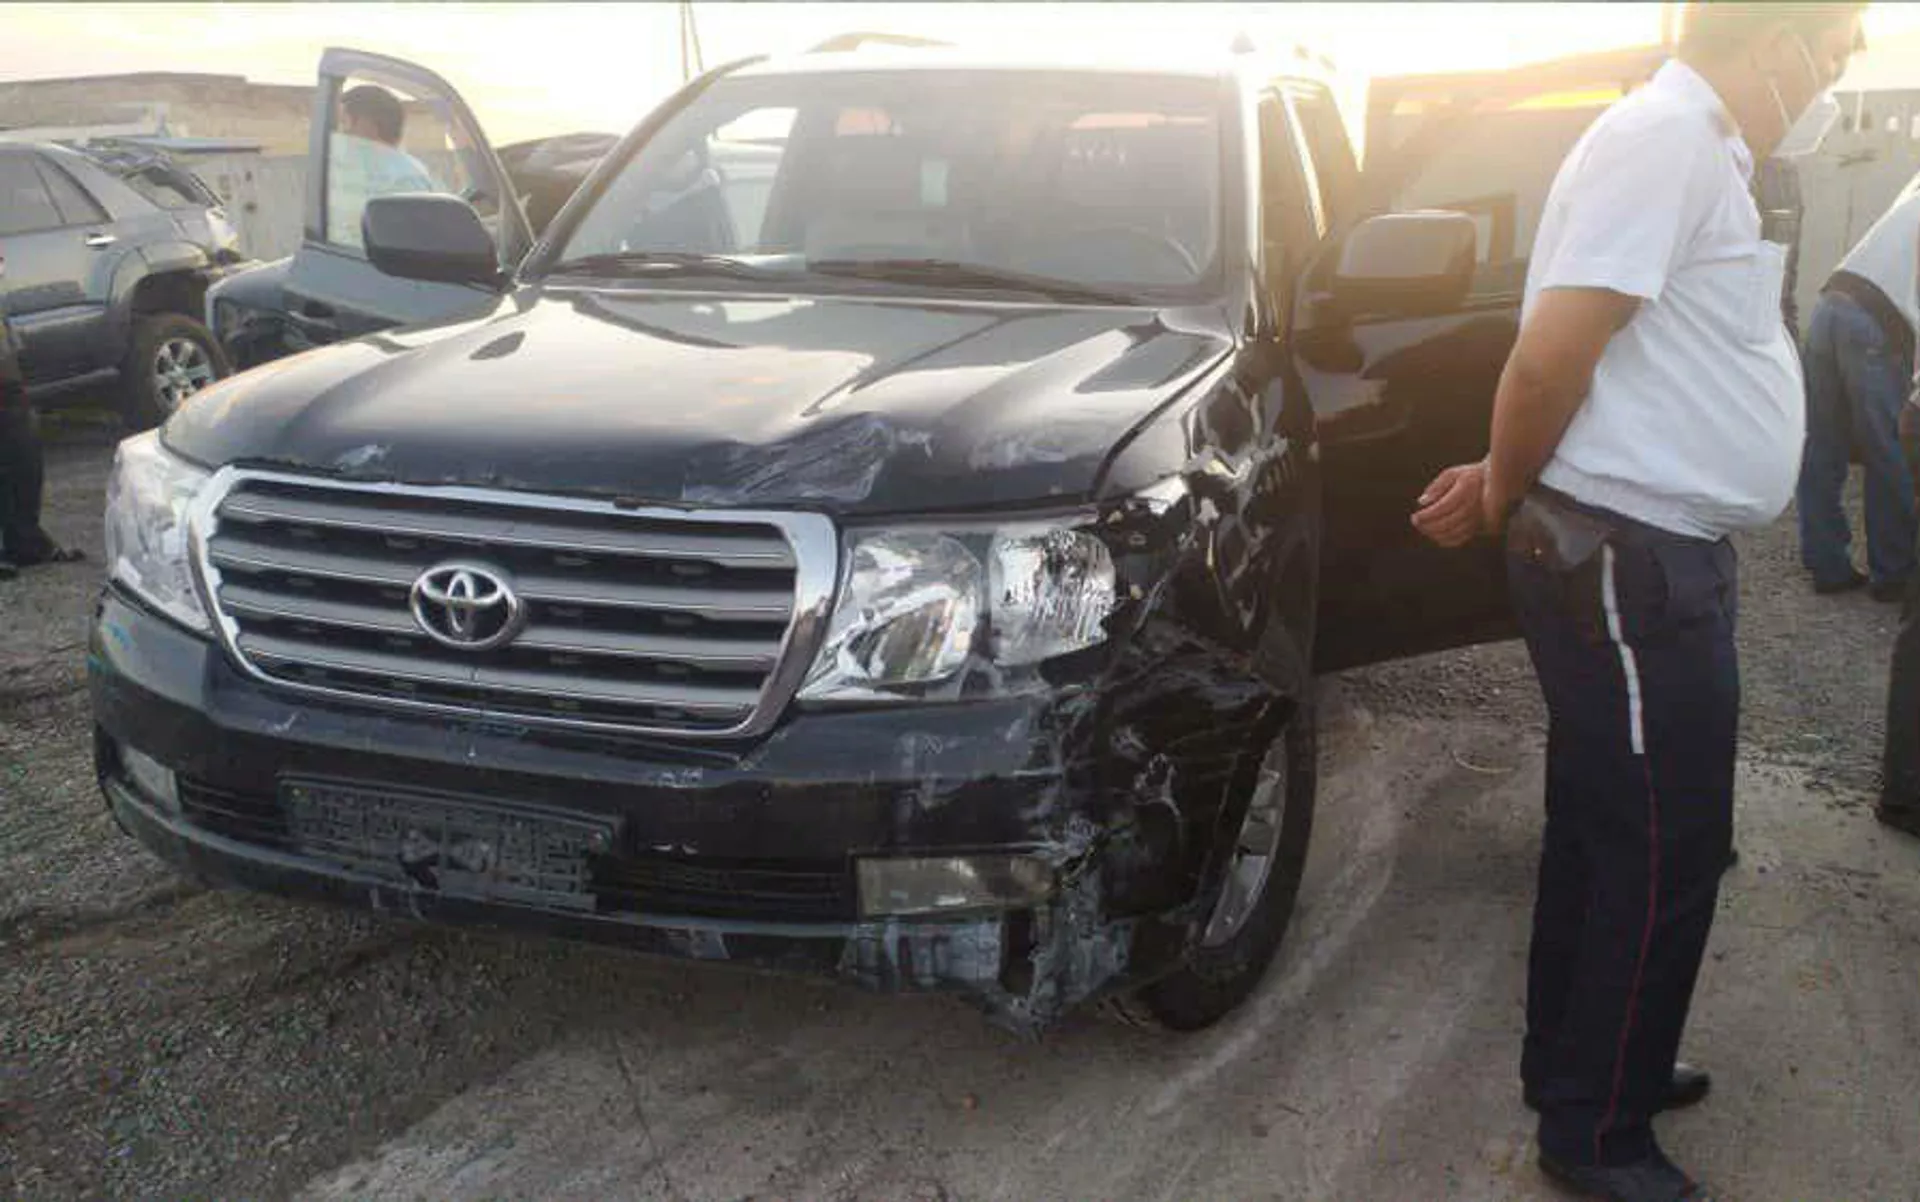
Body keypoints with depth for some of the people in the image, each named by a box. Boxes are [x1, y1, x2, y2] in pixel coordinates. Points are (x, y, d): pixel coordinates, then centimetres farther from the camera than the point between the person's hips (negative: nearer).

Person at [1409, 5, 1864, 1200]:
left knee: (1608, 832, 19)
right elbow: (1551, 357, -24)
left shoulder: (1701, 150, 16)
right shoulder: (1665, 139, -18)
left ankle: (1579, 1064, 35)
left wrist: (1510, 485, 7)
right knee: (1666, 849, 0)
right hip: (1630, 561, -10)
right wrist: (1505, 491, -8)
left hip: (1652, 555, 10)